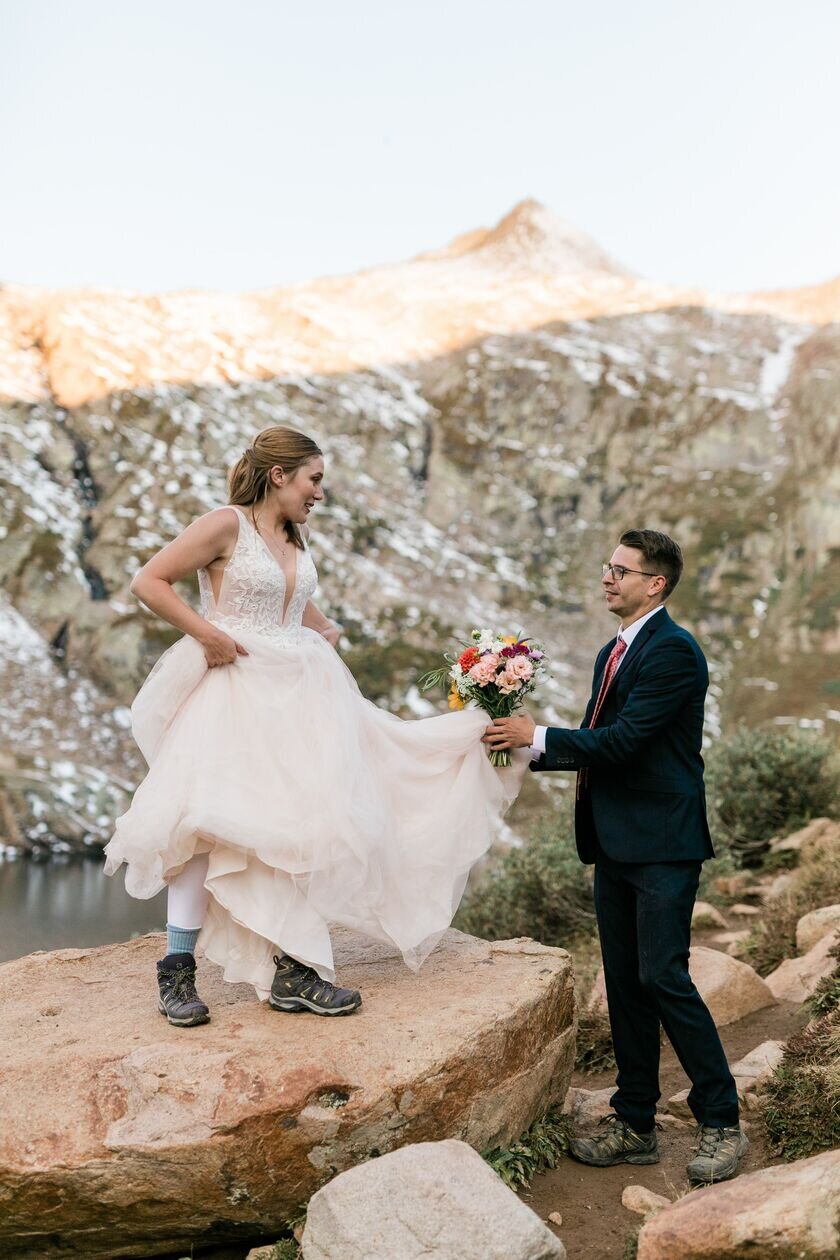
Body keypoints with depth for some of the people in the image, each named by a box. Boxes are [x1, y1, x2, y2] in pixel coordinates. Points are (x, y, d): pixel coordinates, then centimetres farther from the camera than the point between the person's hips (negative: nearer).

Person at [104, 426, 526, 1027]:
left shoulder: (297, 538, 14)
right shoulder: (226, 525, -7)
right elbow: (149, 581, -11)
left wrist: (327, 631, 15)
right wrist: (207, 633, -16)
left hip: (297, 694, 7)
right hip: (234, 690, -7)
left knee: (300, 821, 2)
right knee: (206, 820, -12)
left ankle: (293, 973, 8)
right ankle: (178, 971, -2)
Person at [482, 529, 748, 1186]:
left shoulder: (673, 651, -13)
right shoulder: (614, 652, 16)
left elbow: (623, 741, -20)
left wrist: (538, 736, -13)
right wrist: (528, 744, 4)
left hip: (663, 843, -9)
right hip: (615, 843, 9)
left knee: (663, 976, -9)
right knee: (624, 982, 12)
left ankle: (722, 1122, 6)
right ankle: (635, 1125, 22)